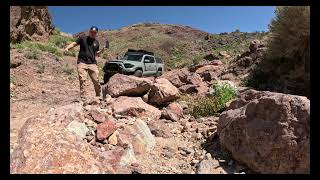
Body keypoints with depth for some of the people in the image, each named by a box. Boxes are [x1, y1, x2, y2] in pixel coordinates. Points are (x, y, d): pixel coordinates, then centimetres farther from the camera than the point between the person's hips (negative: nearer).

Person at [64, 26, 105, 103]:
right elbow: (74, 44, 4)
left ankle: (98, 97, 16)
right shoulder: (83, 38, 8)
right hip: (82, 63, -2)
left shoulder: (96, 42, 18)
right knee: (82, 81, -8)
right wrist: (67, 48, -15)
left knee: (96, 81, -2)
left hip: (93, 64, 3)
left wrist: (101, 51, 6)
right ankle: (83, 100, -4)